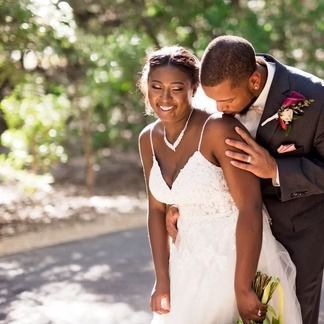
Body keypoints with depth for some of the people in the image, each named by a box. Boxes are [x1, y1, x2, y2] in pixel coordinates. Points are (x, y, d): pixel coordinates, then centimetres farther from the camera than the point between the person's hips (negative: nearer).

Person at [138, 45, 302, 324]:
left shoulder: (219, 129, -21)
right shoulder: (149, 139, -1)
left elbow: (250, 209, -23)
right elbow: (157, 209, 5)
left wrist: (242, 289, -22)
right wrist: (163, 280, 0)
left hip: (238, 260, -6)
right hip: (190, 263, 6)